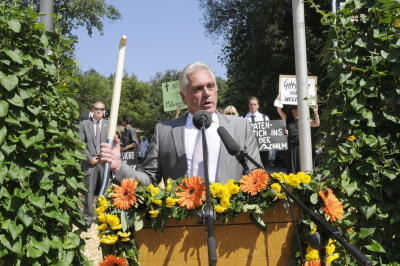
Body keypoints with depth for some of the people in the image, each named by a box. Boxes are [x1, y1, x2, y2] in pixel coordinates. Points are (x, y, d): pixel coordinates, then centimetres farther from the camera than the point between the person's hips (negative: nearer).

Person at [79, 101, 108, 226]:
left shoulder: (108, 124, 8)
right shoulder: (84, 124, 4)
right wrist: (89, 158, -8)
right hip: (89, 161, -1)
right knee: (89, 190, 2)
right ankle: (88, 216, 11)